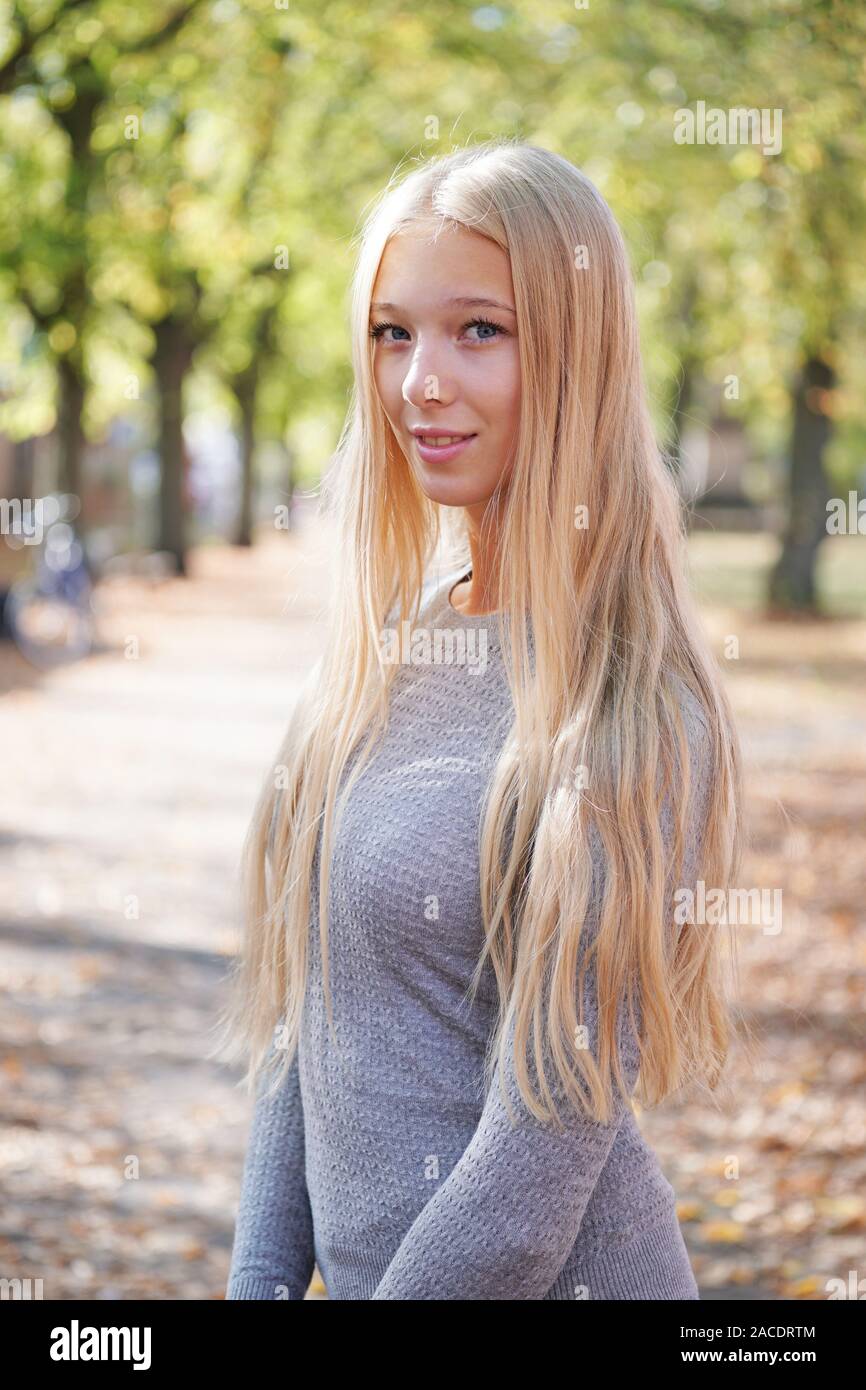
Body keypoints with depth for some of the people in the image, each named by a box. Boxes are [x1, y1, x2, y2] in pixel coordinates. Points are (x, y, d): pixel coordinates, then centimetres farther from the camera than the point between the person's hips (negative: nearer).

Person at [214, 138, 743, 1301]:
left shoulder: (625, 706, -20)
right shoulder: (394, 642, 3)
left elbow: (541, 1164, -21)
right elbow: (309, 1003, 7)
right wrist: (263, 1280, 2)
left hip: (547, 1277, -7)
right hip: (360, 1268, 7)